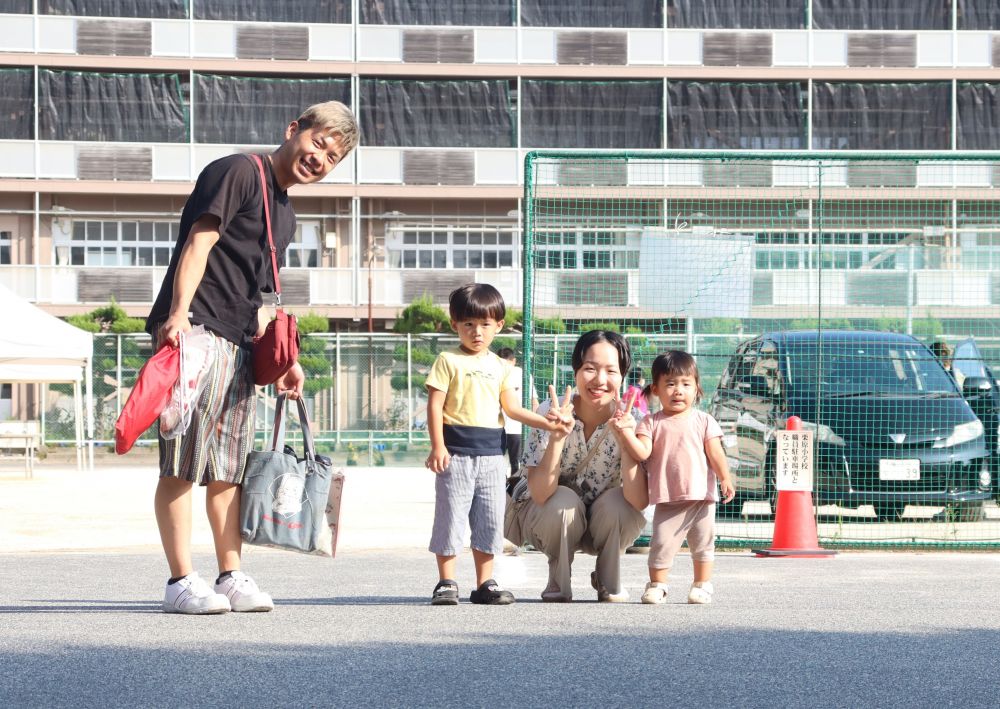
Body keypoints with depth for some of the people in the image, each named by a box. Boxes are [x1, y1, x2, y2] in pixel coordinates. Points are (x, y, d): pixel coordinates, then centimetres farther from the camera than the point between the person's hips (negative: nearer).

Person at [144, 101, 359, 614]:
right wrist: (178, 311, -25)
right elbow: (200, 242, -13)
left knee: (229, 469, 10)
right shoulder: (239, 172, -2)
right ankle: (181, 581, -6)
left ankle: (231, 577, 15)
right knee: (183, 465, -8)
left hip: (240, 344, 9)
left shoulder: (284, 215, 24)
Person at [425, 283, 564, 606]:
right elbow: (435, 404, -5)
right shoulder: (448, 361, -1)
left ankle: (484, 584, 13)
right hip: (457, 451, -5)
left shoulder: (500, 367, 13)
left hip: (491, 452, 5)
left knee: (490, 519, 6)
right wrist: (438, 446, -13)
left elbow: (512, 408, 8)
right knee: (451, 516, -2)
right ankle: (446, 583, 5)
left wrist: (546, 422, -5)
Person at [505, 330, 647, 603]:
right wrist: (558, 436, -44)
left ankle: (609, 581, -2)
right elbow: (540, 493, -33)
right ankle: (559, 582, -4)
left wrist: (626, 440, -43)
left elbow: (639, 502, -31)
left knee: (618, 503, -30)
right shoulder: (551, 413, -24)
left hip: (605, 521, 1)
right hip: (547, 517, -1)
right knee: (564, 501, -33)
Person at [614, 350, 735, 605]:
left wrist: (725, 479, -9)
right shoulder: (652, 422, 2)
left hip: (701, 497, 1)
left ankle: (702, 584, 20)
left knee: (703, 544, 8)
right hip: (667, 500, -1)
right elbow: (642, 453, -8)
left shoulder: (703, 421, 3)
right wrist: (626, 432, -21)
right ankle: (657, 584, 9)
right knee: (661, 543, -4)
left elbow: (715, 453, 1)